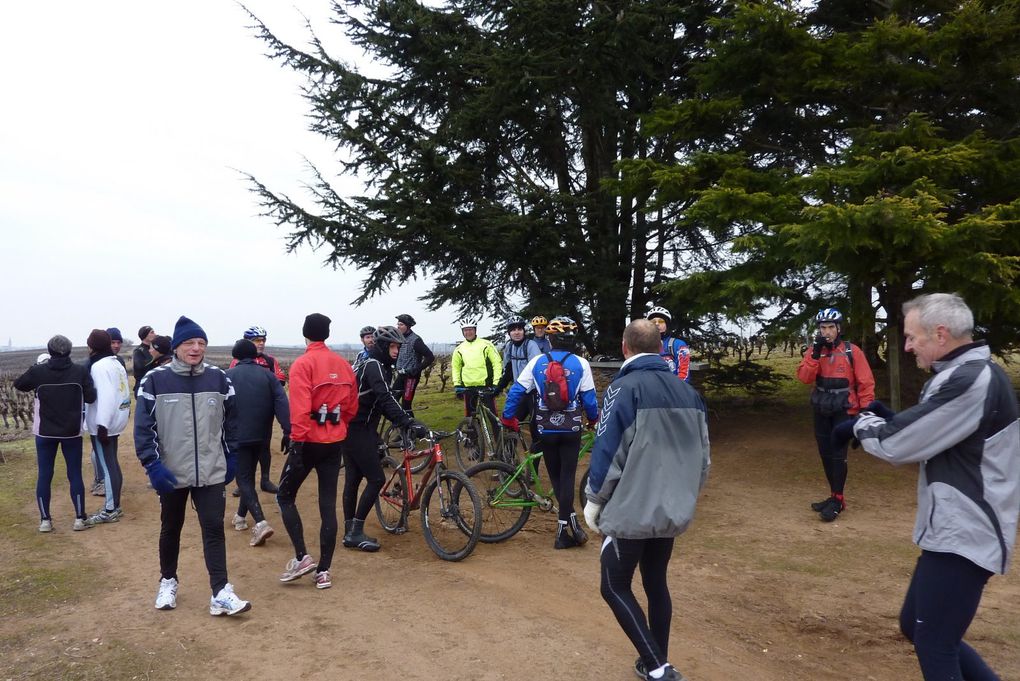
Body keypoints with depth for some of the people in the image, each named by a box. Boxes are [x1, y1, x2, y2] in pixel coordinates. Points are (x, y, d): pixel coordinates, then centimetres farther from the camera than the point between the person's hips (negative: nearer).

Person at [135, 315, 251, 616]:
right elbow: (143, 426, -6)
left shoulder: (219, 378, 0)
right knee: (170, 529, 17)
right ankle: (168, 581, 38)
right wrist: (152, 464, -13)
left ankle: (220, 593, 2)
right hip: (171, 473, -1)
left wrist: (231, 456, 8)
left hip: (211, 472, 1)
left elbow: (231, 420, 8)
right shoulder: (155, 380, -8)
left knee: (214, 529, -1)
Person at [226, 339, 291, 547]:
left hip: (238, 436, -4)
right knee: (249, 474, 22)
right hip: (261, 436, 4)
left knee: (243, 478, -3)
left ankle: (261, 522, -20)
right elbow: (282, 403, -7)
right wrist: (288, 431, -11)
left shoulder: (228, 375, 0)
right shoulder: (267, 375, 5)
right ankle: (241, 516, 34)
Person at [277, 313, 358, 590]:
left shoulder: (303, 364, -10)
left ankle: (302, 557, 3)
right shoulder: (343, 364, 7)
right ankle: (324, 571, 11)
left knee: (285, 496, 13)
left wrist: (297, 439, -16)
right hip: (335, 443, 5)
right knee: (328, 505, 8)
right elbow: (352, 406, 12)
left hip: (309, 441, -5)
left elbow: (300, 408, -19)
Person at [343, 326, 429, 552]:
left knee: (353, 480, 12)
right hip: (358, 430, -10)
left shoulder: (380, 367, 16)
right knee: (376, 479, -7)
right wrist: (410, 423, -36)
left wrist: (405, 421, 12)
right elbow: (386, 399, -29)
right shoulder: (373, 366, -16)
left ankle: (350, 533, 19)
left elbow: (382, 402, 20)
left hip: (353, 429, 10)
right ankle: (356, 532, 0)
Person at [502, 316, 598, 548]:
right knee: (567, 476, 6)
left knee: (555, 476, 15)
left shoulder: (537, 362, -4)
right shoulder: (580, 364, -7)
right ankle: (563, 529, -1)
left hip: (545, 430, 1)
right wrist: (593, 419, 14)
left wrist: (508, 418, 6)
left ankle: (571, 523, 17)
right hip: (571, 429, -1)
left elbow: (516, 391, -5)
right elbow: (589, 398, -5)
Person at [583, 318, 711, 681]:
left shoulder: (624, 388, -14)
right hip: (672, 512, 7)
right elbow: (703, 456, 11)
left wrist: (593, 501, -4)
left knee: (615, 588, 7)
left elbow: (608, 452, -17)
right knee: (656, 584, 18)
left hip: (631, 511, -6)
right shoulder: (688, 392, 6)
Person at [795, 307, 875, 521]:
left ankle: (837, 500, 3)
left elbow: (865, 382, -8)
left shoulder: (852, 351, -8)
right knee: (826, 453, 10)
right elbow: (804, 377, -11)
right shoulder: (814, 351, 3)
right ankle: (835, 496, 22)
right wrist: (816, 354, -21)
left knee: (838, 454, -7)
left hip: (844, 410, -5)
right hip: (821, 410, 5)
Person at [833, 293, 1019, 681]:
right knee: (915, 626, 19)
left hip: (963, 539, -10)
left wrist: (860, 425, -1)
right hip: (953, 532, 10)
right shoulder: (966, 374, 10)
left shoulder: (972, 380, -23)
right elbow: (930, 439, 17)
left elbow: (898, 445, -21)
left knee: (934, 648, 0)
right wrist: (886, 418, 1)